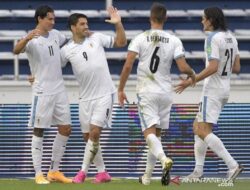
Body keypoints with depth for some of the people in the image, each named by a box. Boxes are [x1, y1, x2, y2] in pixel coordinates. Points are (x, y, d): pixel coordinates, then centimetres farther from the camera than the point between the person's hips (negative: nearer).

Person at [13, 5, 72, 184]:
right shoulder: (32, 39, -12)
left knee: (65, 129, 6)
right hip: (42, 91, -7)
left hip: (59, 89, 7)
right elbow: (16, 50, -33)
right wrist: (26, 39, -52)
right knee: (39, 131, -2)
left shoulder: (55, 34, 9)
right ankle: (39, 174, 1)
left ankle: (54, 171, 15)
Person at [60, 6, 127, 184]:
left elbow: (121, 42, 5)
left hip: (104, 94, -3)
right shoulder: (67, 50, 1)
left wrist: (118, 24, -9)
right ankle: (102, 172, 18)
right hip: (86, 97, 3)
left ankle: (83, 171, -3)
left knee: (94, 133, -12)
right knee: (88, 136, 5)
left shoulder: (97, 38, 0)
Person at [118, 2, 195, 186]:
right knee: (157, 133, 14)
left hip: (146, 92, -2)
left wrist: (121, 89, -2)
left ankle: (164, 159, -36)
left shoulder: (140, 39, -4)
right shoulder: (174, 41, -1)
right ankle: (147, 176, 16)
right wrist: (192, 73, 15)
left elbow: (128, 65, -11)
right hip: (165, 92, 2)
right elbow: (183, 68, -8)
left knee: (149, 132, -7)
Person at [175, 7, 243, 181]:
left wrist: (190, 81, -20)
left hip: (213, 90, -10)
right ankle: (198, 170, 15)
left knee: (203, 131, -13)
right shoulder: (230, 37, 10)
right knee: (198, 126, 17)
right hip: (225, 89, 10)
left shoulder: (213, 38, -16)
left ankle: (233, 165, -22)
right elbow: (236, 68, 12)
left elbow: (213, 68, -24)